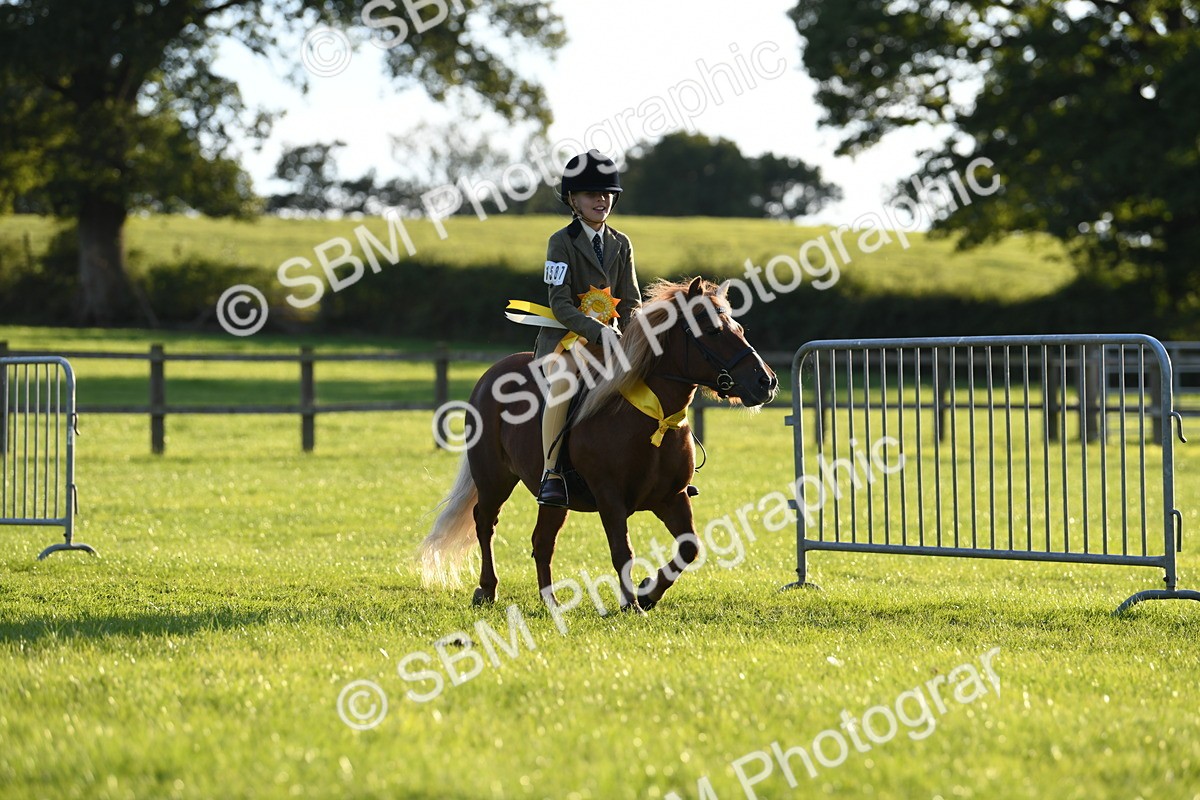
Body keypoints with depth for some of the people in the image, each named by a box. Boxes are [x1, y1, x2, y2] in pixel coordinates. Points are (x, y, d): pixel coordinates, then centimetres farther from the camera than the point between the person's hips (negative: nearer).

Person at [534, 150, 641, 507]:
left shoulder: (620, 244, 11)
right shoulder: (562, 241, -6)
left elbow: (631, 301, 9)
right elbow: (560, 303, -14)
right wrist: (597, 332, -26)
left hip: (608, 335, 6)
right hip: (563, 332, -6)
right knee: (563, 377, -35)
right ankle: (551, 474, -37)